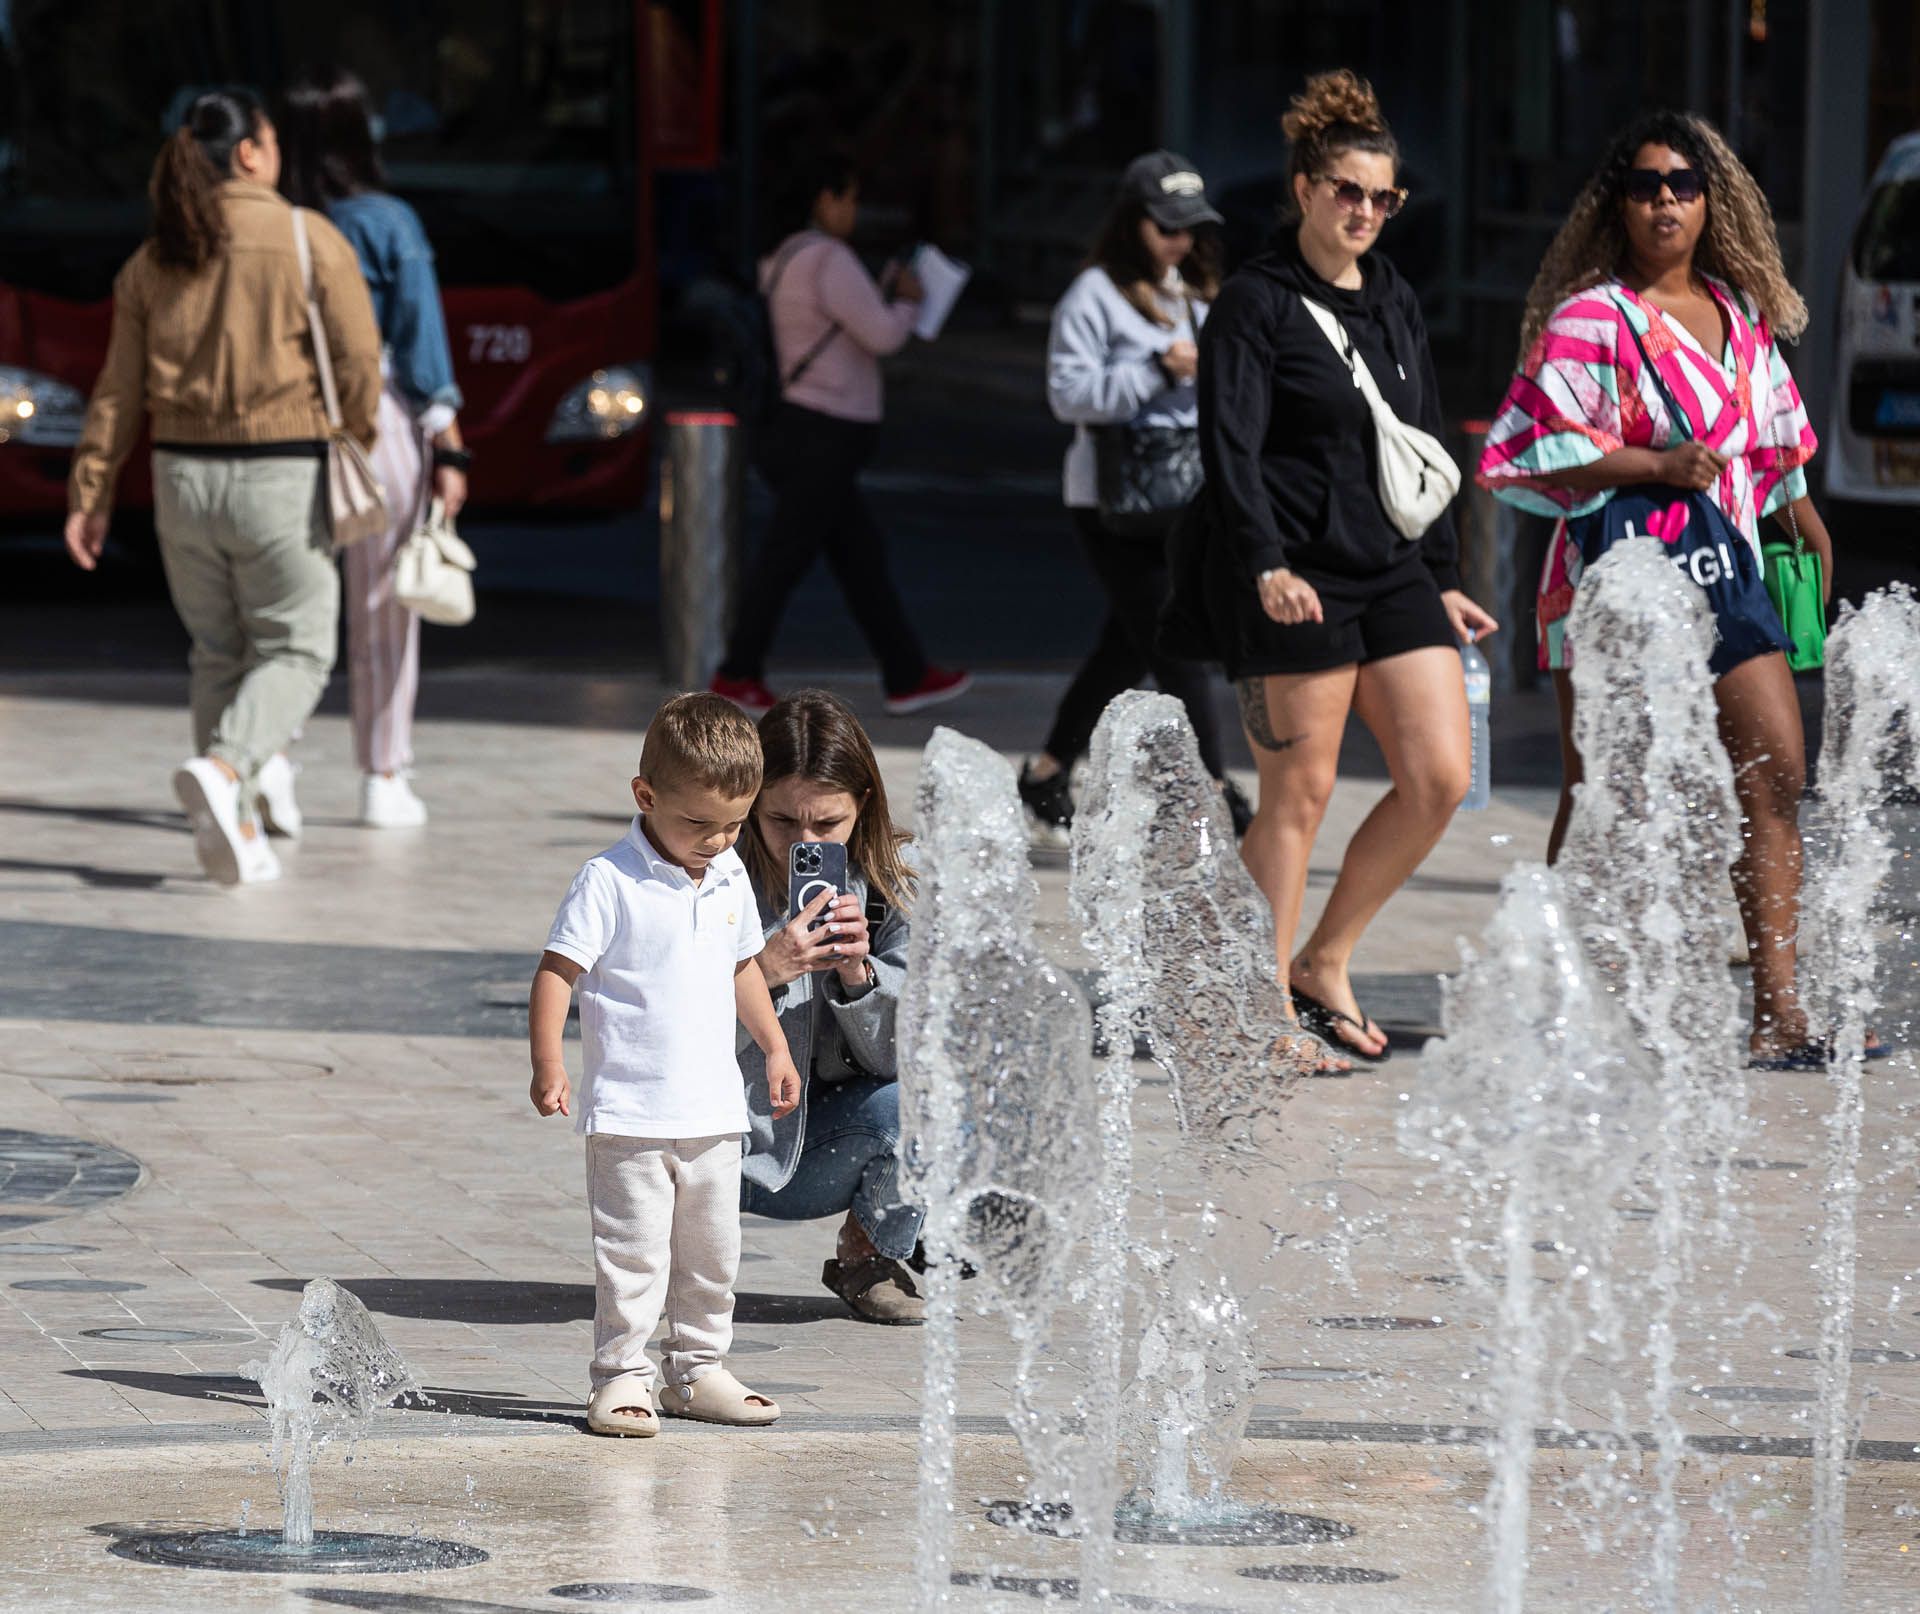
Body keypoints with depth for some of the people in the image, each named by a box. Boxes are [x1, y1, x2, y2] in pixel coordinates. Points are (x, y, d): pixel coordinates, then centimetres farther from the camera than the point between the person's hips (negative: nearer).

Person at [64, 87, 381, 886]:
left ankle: (236, 831, 13)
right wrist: (360, 447, 8)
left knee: (218, 653, 15)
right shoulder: (310, 242, -7)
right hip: (280, 473, -4)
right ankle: (224, 769, -21)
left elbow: (119, 393, 4)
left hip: (183, 475, 4)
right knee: (295, 648, 5)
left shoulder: (153, 261, 5)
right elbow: (359, 368, -9)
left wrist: (89, 496, 6)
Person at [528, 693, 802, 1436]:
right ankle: (621, 1375, 1)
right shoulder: (610, 883, -13)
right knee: (632, 1252, -6)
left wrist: (775, 1048, 23)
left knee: (712, 1254, 12)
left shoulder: (729, 879, 8)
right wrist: (548, 1064, -24)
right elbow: (556, 974, -14)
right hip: (629, 1115, -7)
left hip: (713, 1111, 7)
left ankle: (697, 1369, 23)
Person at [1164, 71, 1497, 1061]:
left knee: (1441, 776, -1)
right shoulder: (1256, 304, -5)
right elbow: (1231, 451, -13)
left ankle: (1323, 964, 13)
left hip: (1391, 569, 7)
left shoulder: (1396, 304, 16)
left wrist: (1444, 577, 21)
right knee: (1299, 793, -4)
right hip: (1294, 585, -7)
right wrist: (1266, 565, -26)